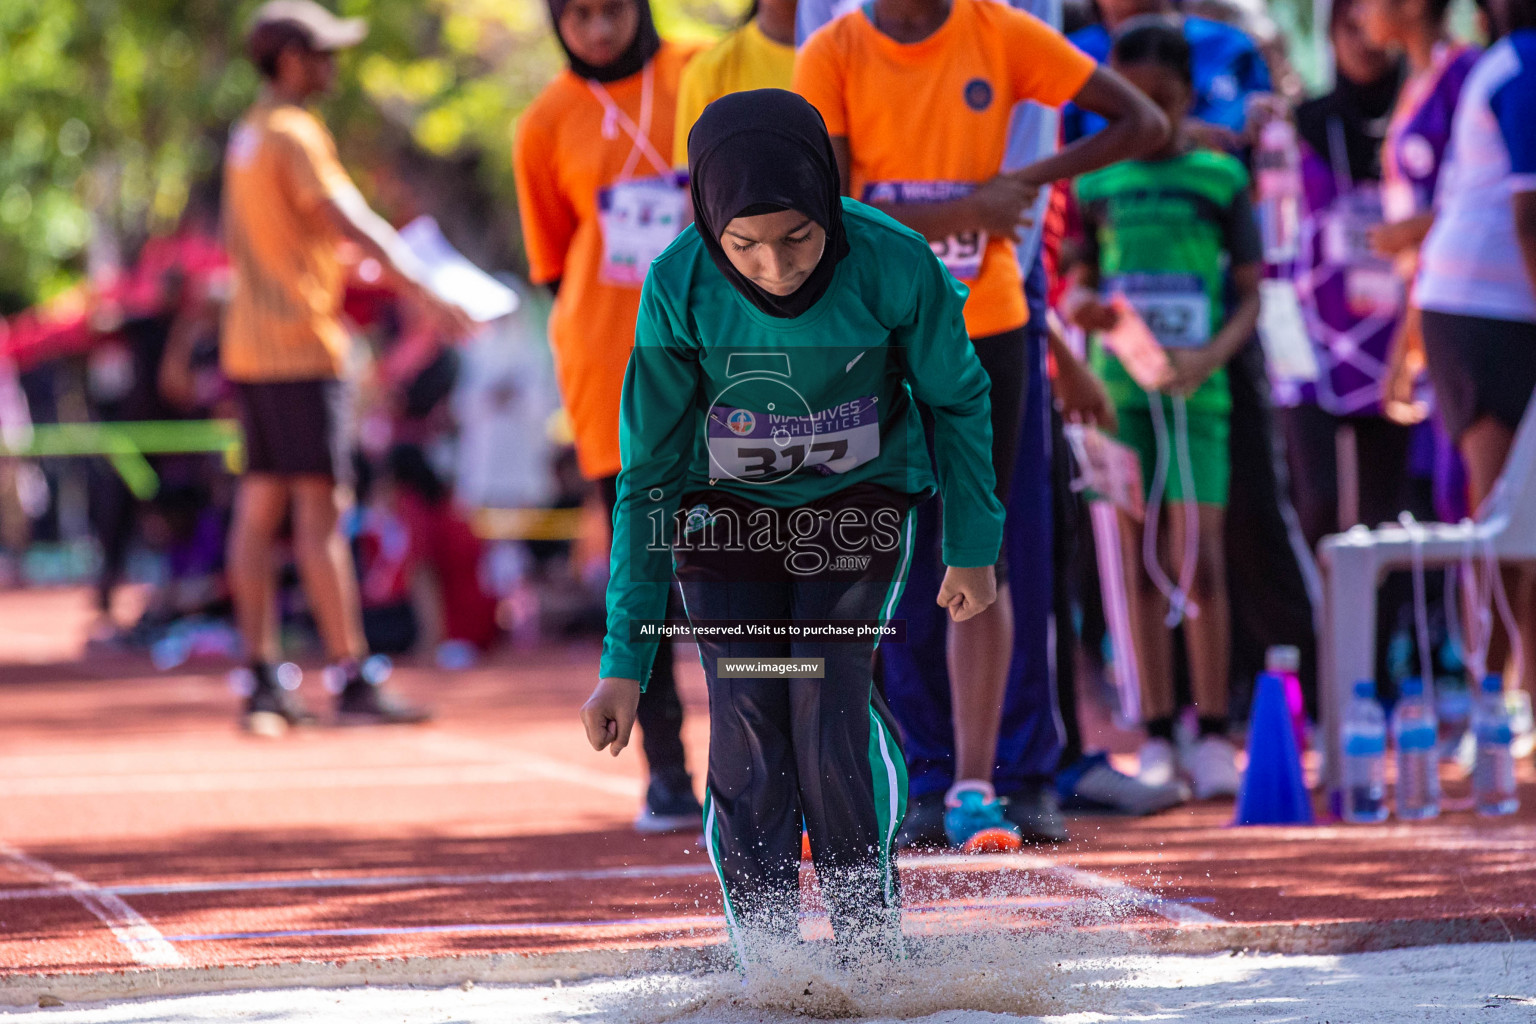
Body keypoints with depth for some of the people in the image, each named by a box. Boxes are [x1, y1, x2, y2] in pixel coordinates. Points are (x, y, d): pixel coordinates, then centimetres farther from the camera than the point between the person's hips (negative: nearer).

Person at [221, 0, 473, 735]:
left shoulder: (246, 137, 16)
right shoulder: (295, 135, -12)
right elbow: (351, 226, -21)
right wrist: (426, 296, -23)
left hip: (248, 346, 9)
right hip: (301, 349, -9)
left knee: (258, 510, 6)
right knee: (320, 510, -10)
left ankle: (263, 683, 6)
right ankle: (351, 680, -12)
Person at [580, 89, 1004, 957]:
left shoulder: (893, 266, -27)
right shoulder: (680, 290, -25)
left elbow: (958, 401, -6)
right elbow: (648, 476, -15)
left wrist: (974, 548, 6)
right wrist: (625, 662, -14)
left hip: (858, 501, -1)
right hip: (726, 509, 1)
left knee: (829, 714, -17)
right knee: (749, 740, -11)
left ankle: (871, 943, 0)